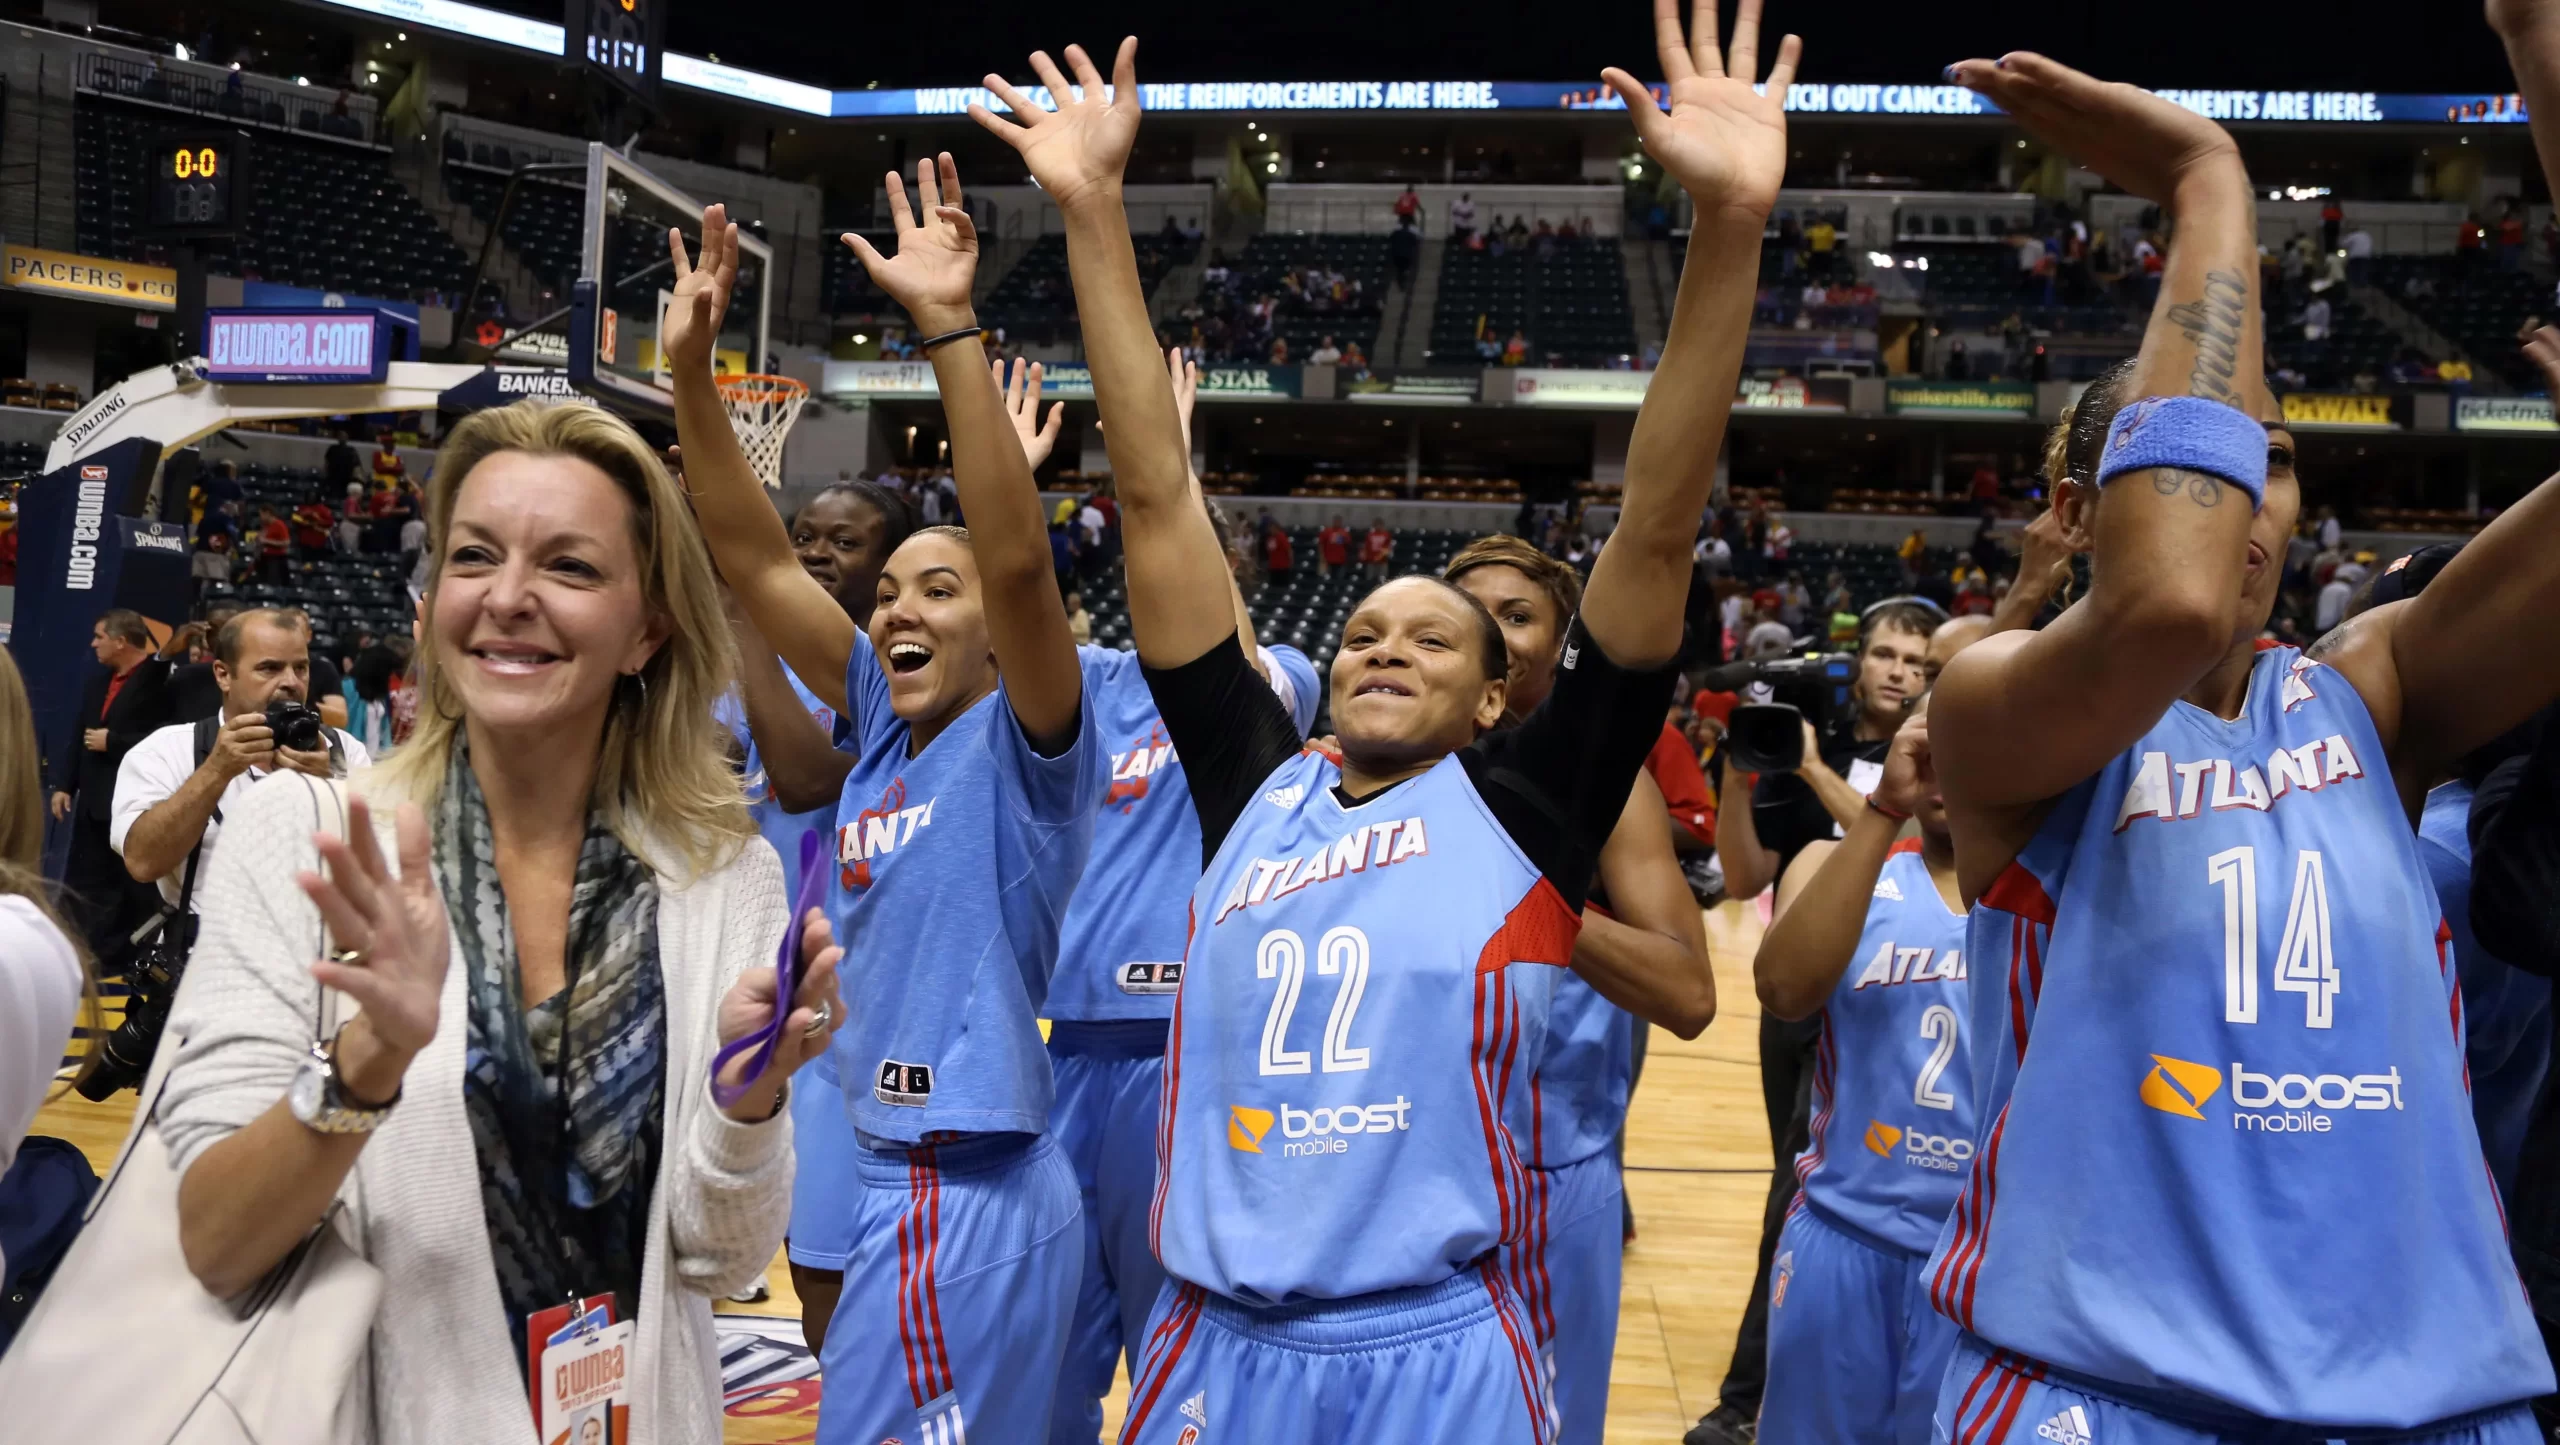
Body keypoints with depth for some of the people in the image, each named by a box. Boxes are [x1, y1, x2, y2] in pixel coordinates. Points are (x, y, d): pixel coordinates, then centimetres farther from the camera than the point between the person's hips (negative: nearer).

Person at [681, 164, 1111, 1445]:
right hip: (870, 1166, 8)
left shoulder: (1026, 747, -9)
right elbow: (757, 563, 6)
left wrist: (950, 331, -31)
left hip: (973, 1200, -8)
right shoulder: (884, 724, 8)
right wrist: (690, 370, -3)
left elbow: (1017, 560, -26)